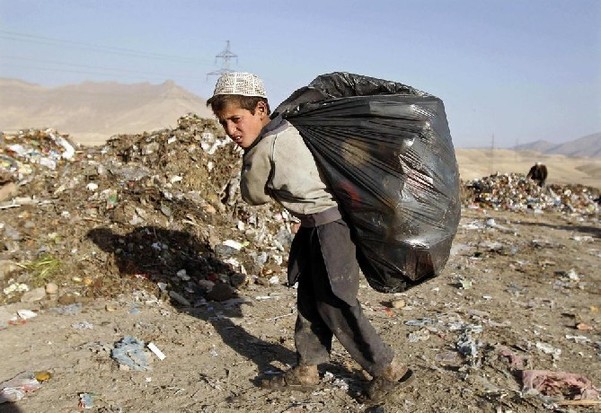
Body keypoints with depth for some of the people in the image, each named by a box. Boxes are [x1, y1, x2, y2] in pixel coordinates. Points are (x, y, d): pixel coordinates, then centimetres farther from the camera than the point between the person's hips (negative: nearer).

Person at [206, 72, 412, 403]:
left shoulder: (262, 151, -21)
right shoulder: (287, 126, 3)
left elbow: (253, 196, -4)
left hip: (330, 225, -9)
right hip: (315, 227, 9)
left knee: (334, 305, 2)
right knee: (309, 299, 16)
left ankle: (389, 370, 18)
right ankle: (306, 369, 31)